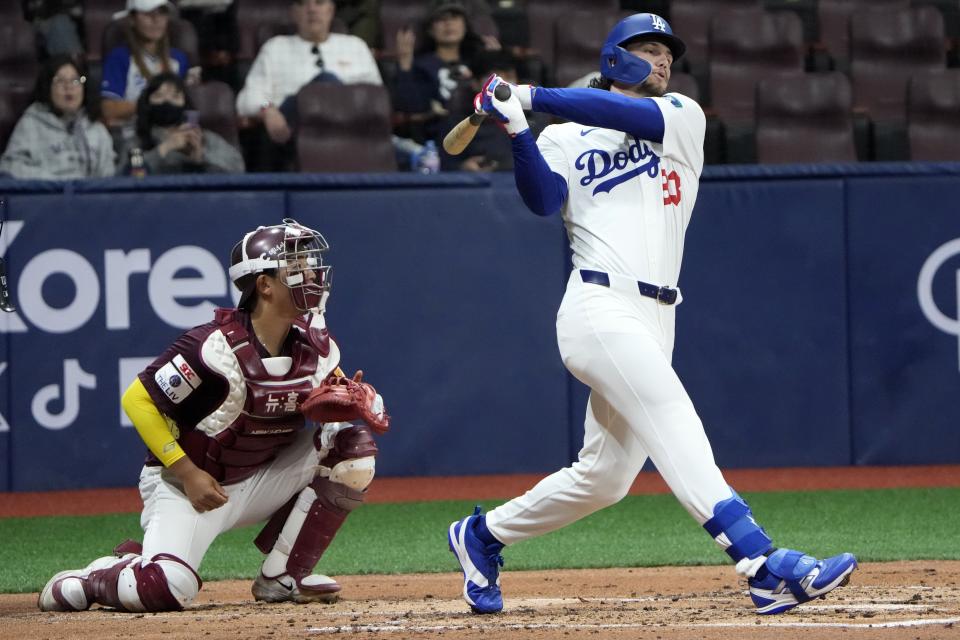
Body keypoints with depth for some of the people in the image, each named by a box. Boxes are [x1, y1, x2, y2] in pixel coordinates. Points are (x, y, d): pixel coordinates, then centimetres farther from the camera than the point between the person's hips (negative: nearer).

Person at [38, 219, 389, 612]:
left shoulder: (314, 345, -3)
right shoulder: (219, 347, -23)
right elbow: (138, 400, -19)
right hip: (186, 485, -7)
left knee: (352, 444, -8)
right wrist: (188, 473, -20)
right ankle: (84, 581, 5)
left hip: (257, 483, 7)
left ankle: (282, 578, -2)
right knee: (167, 589, -31)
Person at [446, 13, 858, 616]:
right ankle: (765, 565, -35)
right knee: (675, 423, -22)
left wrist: (532, 96, -6)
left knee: (604, 477, 9)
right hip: (599, 310, -5)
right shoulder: (564, 138, 11)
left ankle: (483, 536, 29)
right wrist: (518, 129, -21)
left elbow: (634, 116, -4)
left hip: (654, 319, 5)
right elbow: (543, 199, -8)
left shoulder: (683, 117, 16)